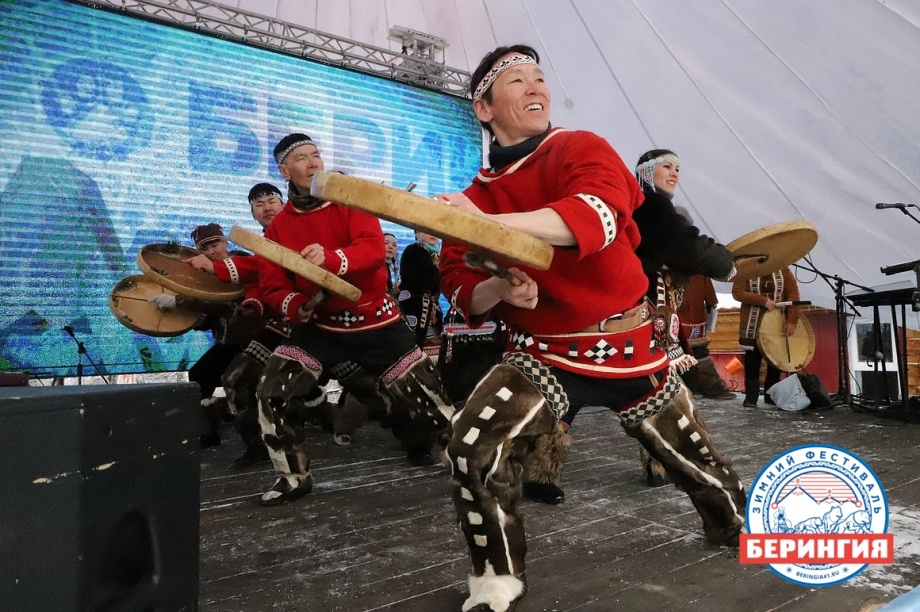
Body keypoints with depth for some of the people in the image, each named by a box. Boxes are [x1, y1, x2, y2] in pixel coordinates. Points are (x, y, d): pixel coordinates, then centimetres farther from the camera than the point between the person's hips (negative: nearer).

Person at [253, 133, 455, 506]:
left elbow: (374, 249, -21)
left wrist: (331, 259, -40)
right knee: (273, 390, -13)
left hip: (377, 323, -2)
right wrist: (295, 306, -21)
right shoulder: (278, 227, 2)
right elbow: (273, 287, 2)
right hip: (320, 328, 2)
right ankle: (293, 477, 8)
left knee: (423, 394, -2)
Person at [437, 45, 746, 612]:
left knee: (694, 457, 16)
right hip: (542, 356, 1)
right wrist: (497, 290, -23)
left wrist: (488, 223, -38)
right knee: (475, 447, -20)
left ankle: (737, 527, 51)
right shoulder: (473, 197, 1)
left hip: (629, 346, -1)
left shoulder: (582, 149, -7)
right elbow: (461, 291, 0)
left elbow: (596, 216, -30)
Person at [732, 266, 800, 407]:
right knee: (752, 361, 1)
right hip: (753, 325, -2)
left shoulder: (783, 269, 2)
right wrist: (764, 301, -19)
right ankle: (751, 398, 7)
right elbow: (737, 293, -10)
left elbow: (793, 295, -3)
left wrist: (792, 321, -13)